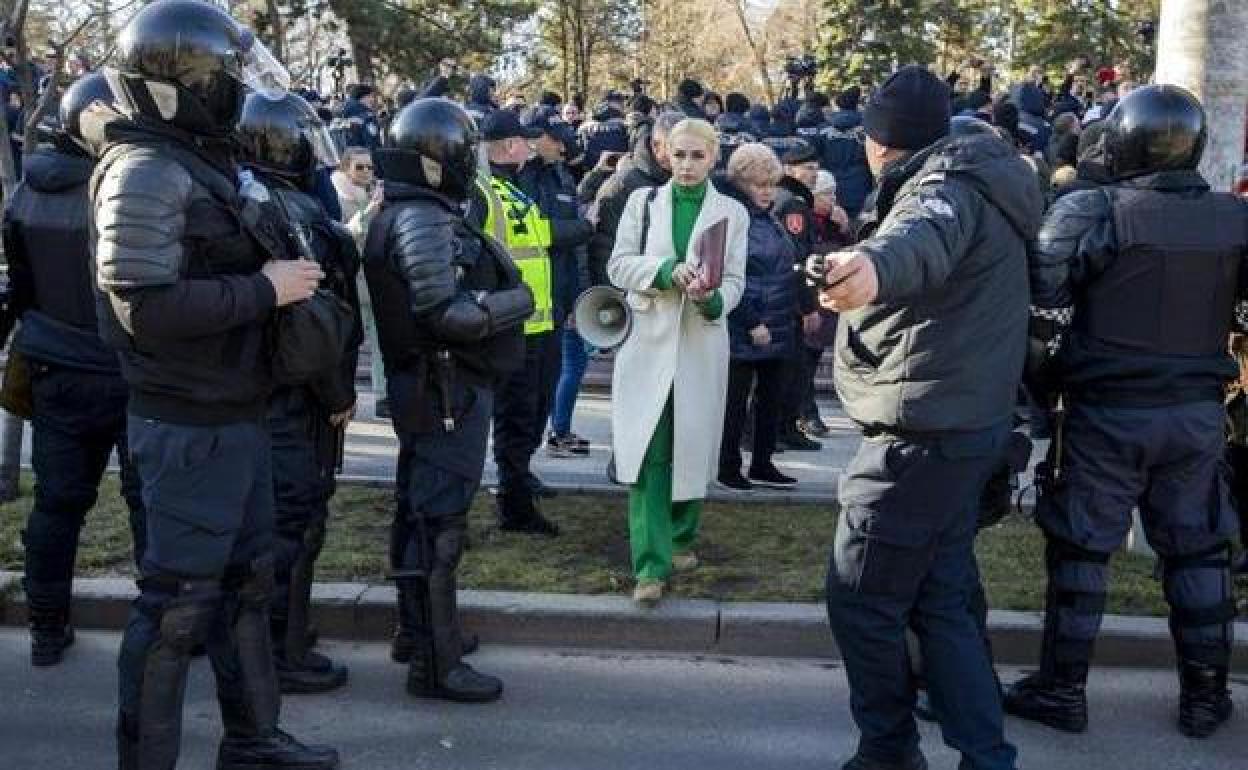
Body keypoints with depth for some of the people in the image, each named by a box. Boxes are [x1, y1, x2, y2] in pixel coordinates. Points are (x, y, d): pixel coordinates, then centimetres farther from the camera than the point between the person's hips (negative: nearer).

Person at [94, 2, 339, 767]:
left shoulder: (207, 161, 12)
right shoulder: (145, 173, -17)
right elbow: (148, 308, -26)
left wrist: (283, 276, 3)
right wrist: (266, 289, -20)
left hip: (238, 416, 10)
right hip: (191, 428, -10)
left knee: (248, 579, 18)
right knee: (180, 599, -1)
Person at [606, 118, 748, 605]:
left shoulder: (733, 212, 6)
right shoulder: (642, 201, 7)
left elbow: (735, 282, 2)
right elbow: (618, 265, 1)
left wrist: (713, 299, -21)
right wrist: (667, 269, -17)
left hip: (701, 344, 1)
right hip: (648, 341, -1)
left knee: (692, 449, 9)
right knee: (647, 453, -9)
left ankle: (681, 539, 31)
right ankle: (651, 565, -9)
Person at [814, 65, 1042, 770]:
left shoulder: (946, 185, -15)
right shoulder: (978, 185, 18)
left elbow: (927, 235, -42)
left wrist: (875, 264, -65)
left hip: (923, 433, -10)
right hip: (968, 424, 10)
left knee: (861, 602, 1)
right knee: (939, 601, 13)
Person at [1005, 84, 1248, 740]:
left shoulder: (1088, 213, -13)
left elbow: (1041, 311, -12)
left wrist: (1042, 381, 2)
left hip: (1106, 412, -4)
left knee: (1081, 548, 6)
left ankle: (1062, 690, 14)